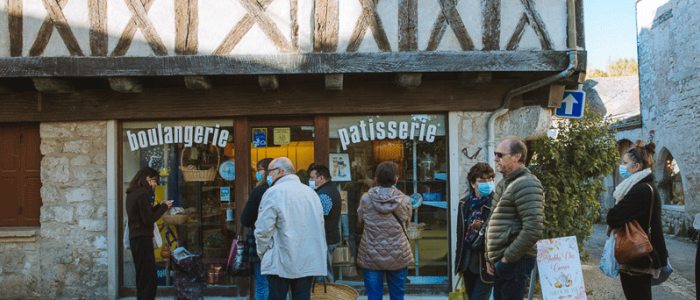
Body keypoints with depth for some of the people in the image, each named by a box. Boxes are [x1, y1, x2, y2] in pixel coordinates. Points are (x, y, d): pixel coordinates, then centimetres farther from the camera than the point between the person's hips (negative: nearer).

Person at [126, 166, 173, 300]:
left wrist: (159, 206, 14)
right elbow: (148, 220, -17)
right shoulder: (142, 194, -14)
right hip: (143, 238, -10)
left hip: (134, 238, 10)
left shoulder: (131, 194, 15)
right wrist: (164, 207, -6)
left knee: (143, 277, 15)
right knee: (150, 279, -8)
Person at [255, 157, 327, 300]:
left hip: (281, 263, -5)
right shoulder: (311, 192, 13)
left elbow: (263, 229, -11)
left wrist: (262, 253, 4)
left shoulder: (273, 193, -7)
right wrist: (320, 254, 23)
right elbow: (320, 227, 17)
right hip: (309, 262, 5)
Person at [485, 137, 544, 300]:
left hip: (514, 262, -9)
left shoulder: (526, 184, -14)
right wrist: (491, 258, 17)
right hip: (500, 262, 9)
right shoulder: (503, 184, 18)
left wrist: (508, 258, -18)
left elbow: (533, 230, -23)